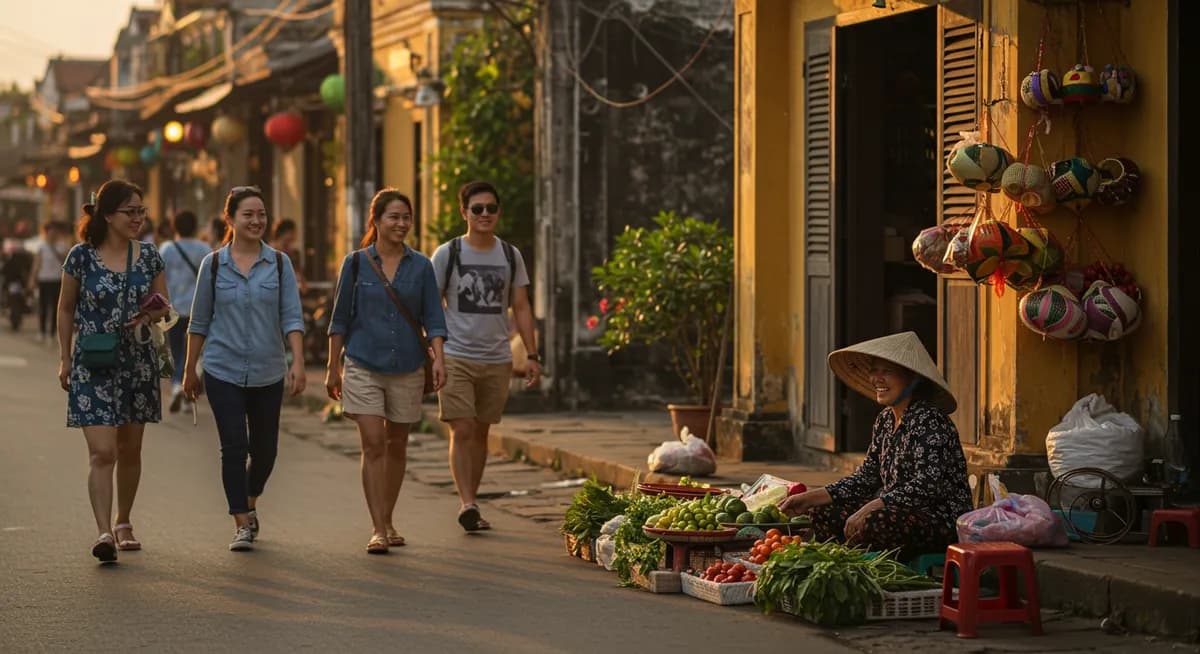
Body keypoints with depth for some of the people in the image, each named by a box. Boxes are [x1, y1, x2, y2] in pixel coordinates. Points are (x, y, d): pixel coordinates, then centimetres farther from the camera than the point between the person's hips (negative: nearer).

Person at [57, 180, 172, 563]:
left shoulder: (149, 257, 3)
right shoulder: (81, 256, -5)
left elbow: (164, 307, 12)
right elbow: (66, 309, 5)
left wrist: (150, 315, -11)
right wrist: (65, 359, 3)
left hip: (138, 362, 4)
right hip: (92, 366, -4)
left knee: (130, 450, 12)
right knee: (101, 452, -13)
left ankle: (123, 522, 29)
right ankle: (104, 531, -17)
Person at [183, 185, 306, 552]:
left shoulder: (279, 263, 2)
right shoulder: (213, 264, 1)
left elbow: (291, 316, -3)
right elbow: (199, 322, 7)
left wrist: (298, 361, -15)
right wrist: (190, 370, 9)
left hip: (268, 373, 1)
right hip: (223, 371, -1)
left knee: (264, 450, 10)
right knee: (234, 447, -8)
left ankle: (250, 504, 38)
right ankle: (242, 525, -3)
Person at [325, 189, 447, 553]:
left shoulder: (421, 266, 3)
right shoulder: (356, 263, 0)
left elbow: (433, 318, 2)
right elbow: (340, 319, 5)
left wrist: (438, 359, -13)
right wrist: (333, 368, 4)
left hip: (407, 368, 2)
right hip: (363, 366, -2)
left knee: (396, 446, 11)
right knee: (373, 444, -11)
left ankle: (387, 522, 25)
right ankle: (378, 529, -12)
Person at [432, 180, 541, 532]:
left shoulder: (510, 256, 9)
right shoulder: (447, 254, -1)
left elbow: (521, 308, 11)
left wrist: (532, 355, 5)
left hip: (497, 359, 3)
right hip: (456, 357, -3)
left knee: (480, 433, 8)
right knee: (462, 431, -12)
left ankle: (469, 506, 16)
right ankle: (467, 504, -15)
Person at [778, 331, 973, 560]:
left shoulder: (929, 421, -16)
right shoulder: (885, 419, 12)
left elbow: (927, 486, -25)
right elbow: (866, 478, 13)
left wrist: (868, 510, -30)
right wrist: (810, 498, 4)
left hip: (943, 522, -9)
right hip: (901, 514, 9)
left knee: (867, 525, -33)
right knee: (823, 514, 1)